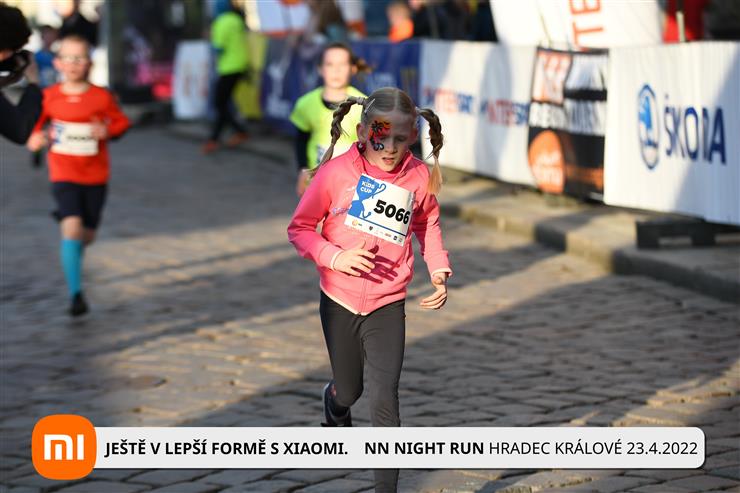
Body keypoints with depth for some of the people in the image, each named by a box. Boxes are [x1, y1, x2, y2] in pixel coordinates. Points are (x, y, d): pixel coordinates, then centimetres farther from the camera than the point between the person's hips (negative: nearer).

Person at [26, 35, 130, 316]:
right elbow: (35, 123, 10)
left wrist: (107, 131, -15)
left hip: (95, 176, 2)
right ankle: (75, 293, -15)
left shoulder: (101, 97, -7)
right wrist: (35, 138, -11)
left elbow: (121, 121, 5)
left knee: (87, 235, 12)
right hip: (63, 175, -1)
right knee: (72, 227, -19)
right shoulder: (49, 97, -5)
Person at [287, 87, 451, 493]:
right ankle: (334, 403, 57)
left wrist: (439, 271, -1)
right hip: (339, 300, 0)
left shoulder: (419, 178, -7)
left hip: (387, 306, 0)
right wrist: (335, 256, -23)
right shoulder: (337, 172, -15)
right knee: (349, 390, 19)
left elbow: (427, 226, 13)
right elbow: (299, 228, -7)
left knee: (383, 402, -10)